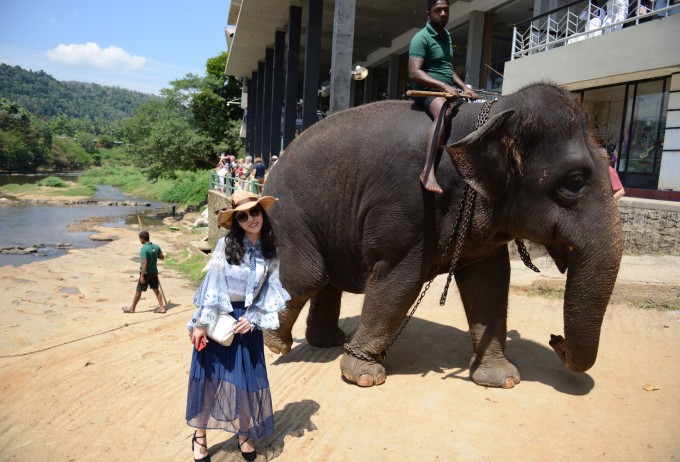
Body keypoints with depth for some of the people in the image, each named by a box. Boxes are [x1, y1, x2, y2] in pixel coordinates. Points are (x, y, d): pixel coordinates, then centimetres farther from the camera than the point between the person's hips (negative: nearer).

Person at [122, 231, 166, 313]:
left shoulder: (144, 249, -21)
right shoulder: (156, 246, -1)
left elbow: (144, 263, -25)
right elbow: (162, 257, 9)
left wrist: (142, 276, -22)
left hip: (146, 273, -6)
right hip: (154, 272, 6)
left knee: (138, 291, 8)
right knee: (156, 290, 13)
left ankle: (132, 308, 22)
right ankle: (162, 307, 12)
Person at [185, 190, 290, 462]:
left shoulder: (270, 252, -1)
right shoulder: (226, 245, -9)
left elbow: (271, 291, -1)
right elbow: (212, 284, -12)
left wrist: (252, 319, -11)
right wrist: (201, 323, -14)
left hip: (248, 321, 2)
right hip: (217, 318, -2)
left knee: (248, 377, 9)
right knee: (209, 374, 7)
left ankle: (244, 433, 31)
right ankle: (200, 435, 27)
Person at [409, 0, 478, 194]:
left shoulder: (446, 35, 19)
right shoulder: (422, 38, -8)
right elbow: (414, 73, -21)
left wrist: (464, 87, 9)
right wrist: (443, 86, -28)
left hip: (448, 91, 9)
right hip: (428, 90, -9)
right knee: (444, 112, -39)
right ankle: (428, 171, -51)